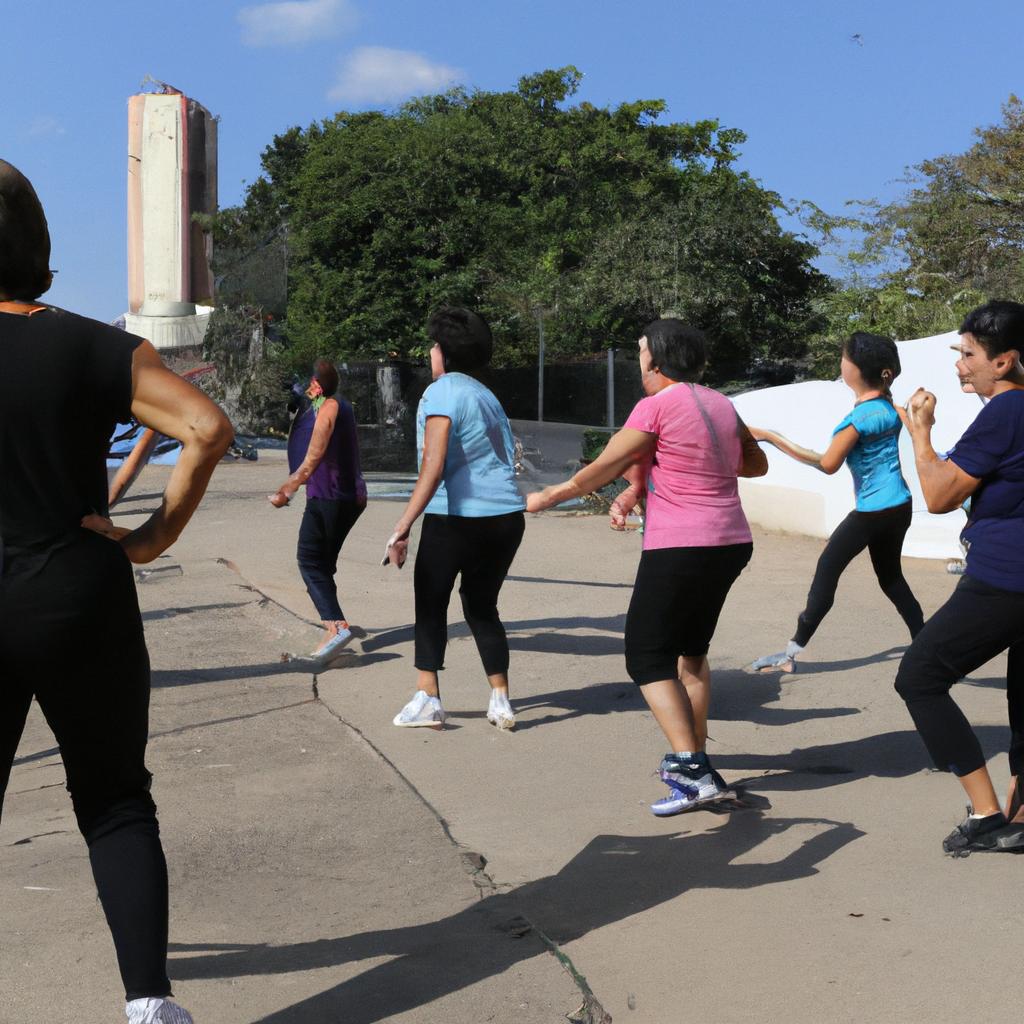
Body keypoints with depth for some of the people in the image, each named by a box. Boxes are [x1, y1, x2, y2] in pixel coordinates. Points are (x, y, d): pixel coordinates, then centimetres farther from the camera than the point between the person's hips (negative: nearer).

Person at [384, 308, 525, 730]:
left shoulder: (441, 393, -8)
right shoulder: (487, 395, 18)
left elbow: (433, 467, -19)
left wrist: (403, 527, -23)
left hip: (456, 517, -7)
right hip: (507, 515, 7)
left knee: (430, 604, 8)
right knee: (482, 607, 17)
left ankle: (427, 699, 3)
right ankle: (500, 701, 12)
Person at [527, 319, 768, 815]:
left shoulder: (657, 406, -11)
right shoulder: (720, 403, 10)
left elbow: (601, 469, -6)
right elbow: (757, 463, 21)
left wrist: (548, 496, 8)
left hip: (679, 549, -8)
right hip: (731, 545, 8)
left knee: (648, 658, -2)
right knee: (691, 649, 22)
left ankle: (692, 771, -12)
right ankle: (693, 752, 30)